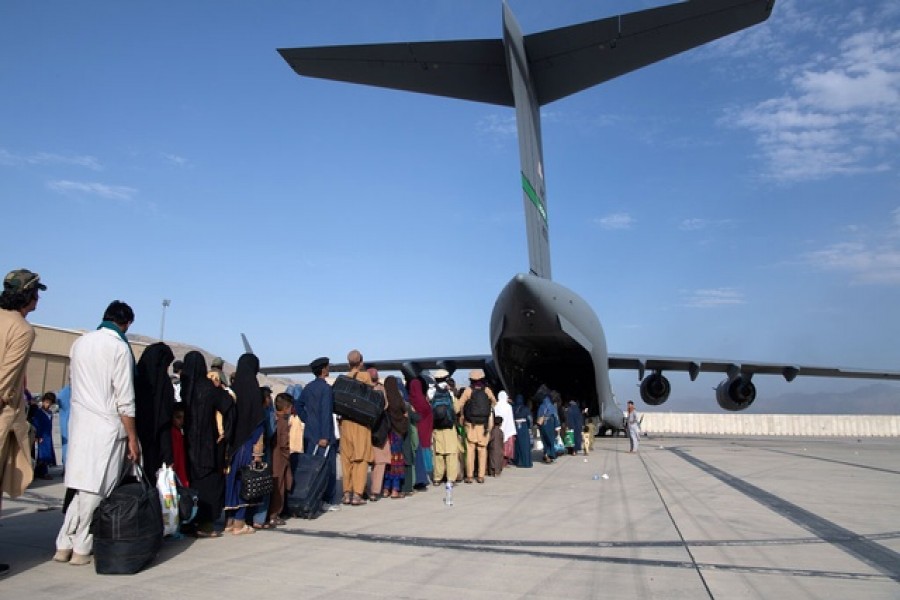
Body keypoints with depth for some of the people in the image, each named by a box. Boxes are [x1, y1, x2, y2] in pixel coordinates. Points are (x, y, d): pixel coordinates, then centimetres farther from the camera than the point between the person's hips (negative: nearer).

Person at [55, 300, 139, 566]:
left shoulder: (79, 343, 9)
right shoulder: (119, 347, -10)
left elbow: (75, 379, 16)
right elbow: (124, 399, -11)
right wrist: (132, 437, -6)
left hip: (79, 424, 6)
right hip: (106, 427, -6)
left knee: (82, 487, 14)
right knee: (97, 489, 3)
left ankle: (64, 545, 17)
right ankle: (82, 548, 9)